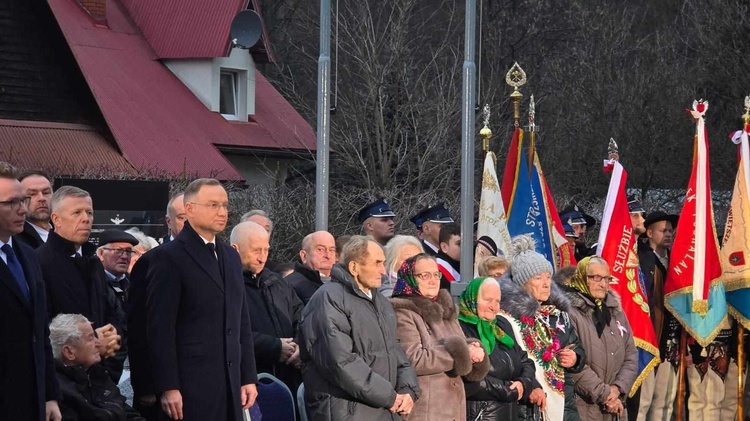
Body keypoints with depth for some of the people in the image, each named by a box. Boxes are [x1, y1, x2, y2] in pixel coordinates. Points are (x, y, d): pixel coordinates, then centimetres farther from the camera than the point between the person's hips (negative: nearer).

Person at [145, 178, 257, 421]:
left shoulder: (231, 257, 17)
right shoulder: (168, 257, -5)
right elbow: (160, 327, -11)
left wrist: (248, 377, 12)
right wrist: (168, 388, -16)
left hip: (230, 386, 7)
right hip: (190, 387, -7)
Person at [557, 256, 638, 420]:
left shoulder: (616, 310, 15)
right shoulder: (569, 313, -8)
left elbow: (631, 355, 13)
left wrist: (617, 388, -4)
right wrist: (604, 395, -13)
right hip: (582, 408, -7)